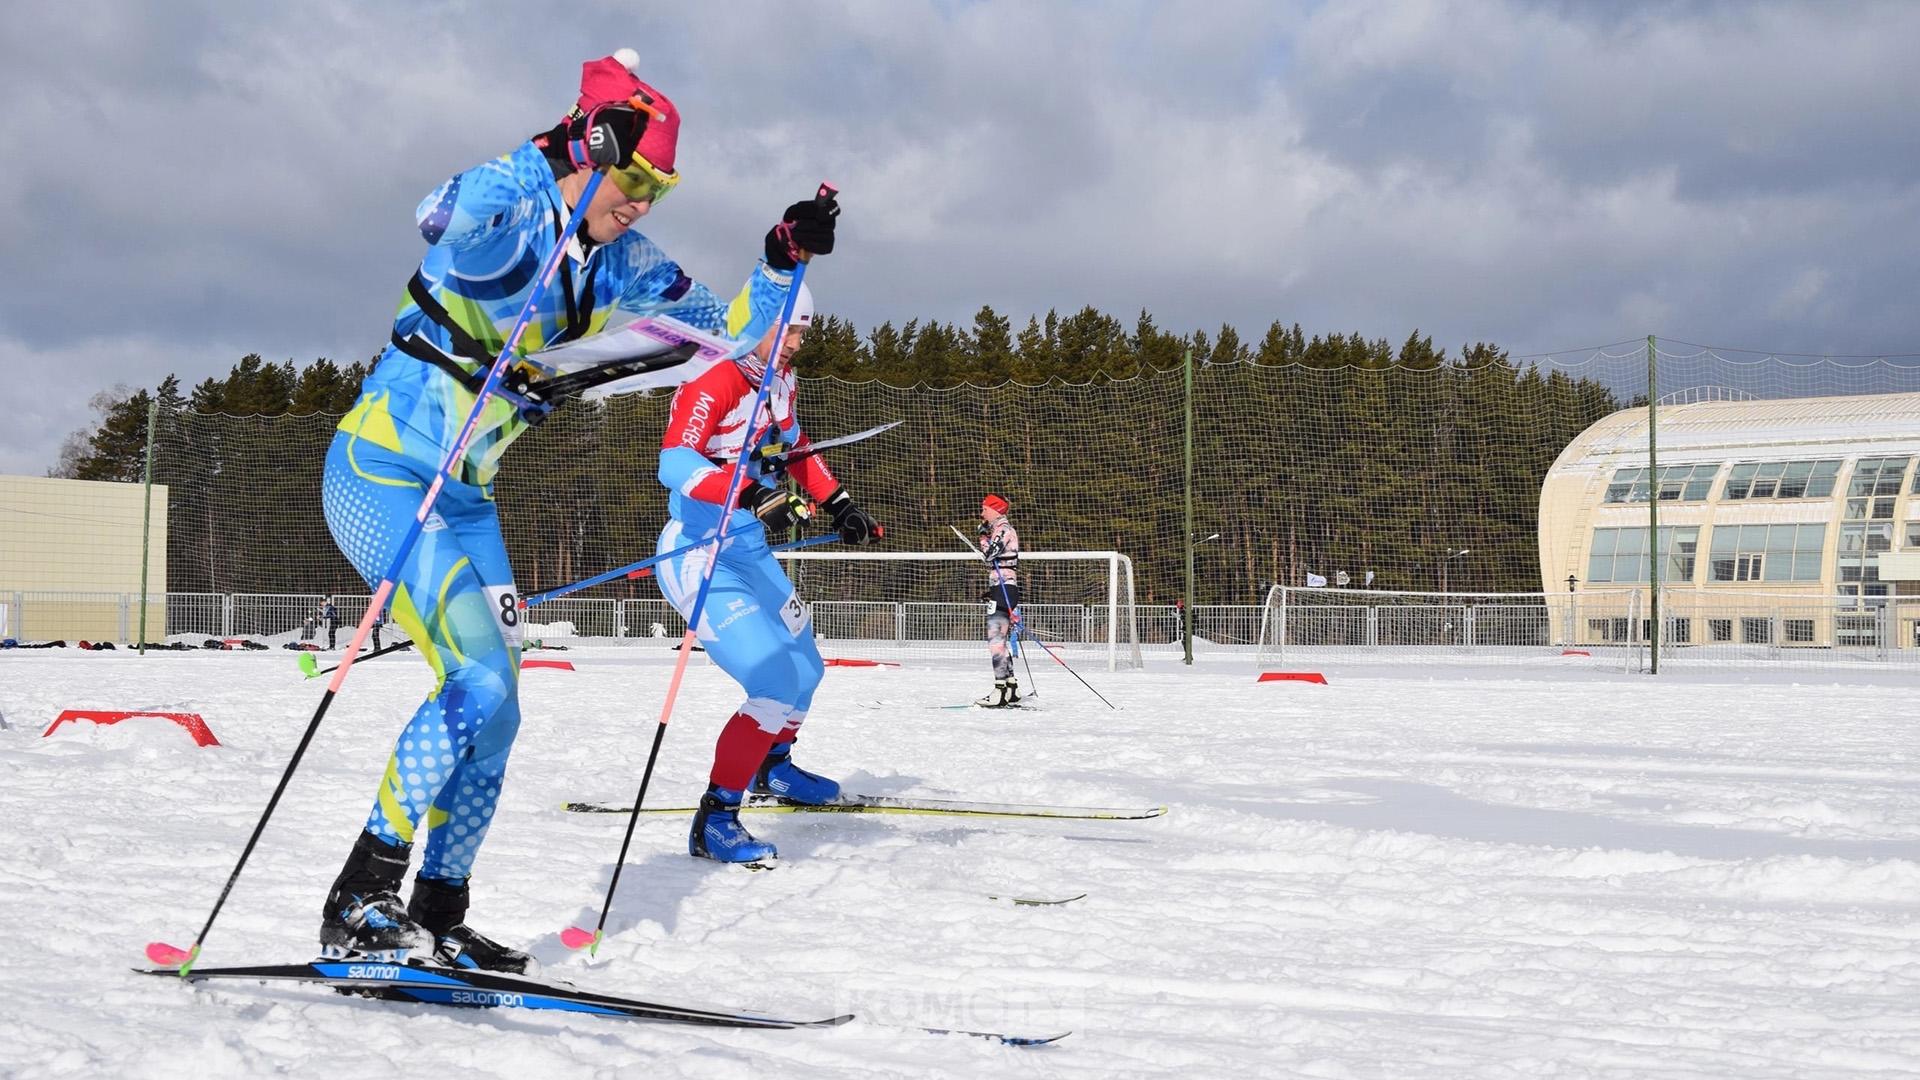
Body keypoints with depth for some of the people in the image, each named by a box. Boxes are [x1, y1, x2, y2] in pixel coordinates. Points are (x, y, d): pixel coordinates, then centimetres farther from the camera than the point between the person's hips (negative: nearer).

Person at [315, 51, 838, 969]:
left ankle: (437, 921, 18)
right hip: (381, 475, -9)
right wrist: (555, 152, -47)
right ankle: (356, 907, -14)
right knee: (478, 678, -21)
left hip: (464, 499, 9)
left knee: (495, 711, 6)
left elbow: (727, 336, 11)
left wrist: (780, 264, -4)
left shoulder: (615, 266, 5)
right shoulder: (509, 215, -18)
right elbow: (443, 219, -43)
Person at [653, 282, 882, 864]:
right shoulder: (712, 387, -21)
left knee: (806, 667, 24)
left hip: (751, 554, 9)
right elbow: (675, 464, -36)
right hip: (698, 557, -9)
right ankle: (713, 822, -12)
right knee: (778, 685, -19)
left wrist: (840, 504, 19)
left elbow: (794, 449, 25)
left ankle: (772, 765, 52)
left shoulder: (779, 382, 6)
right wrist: (753, 494, -48)